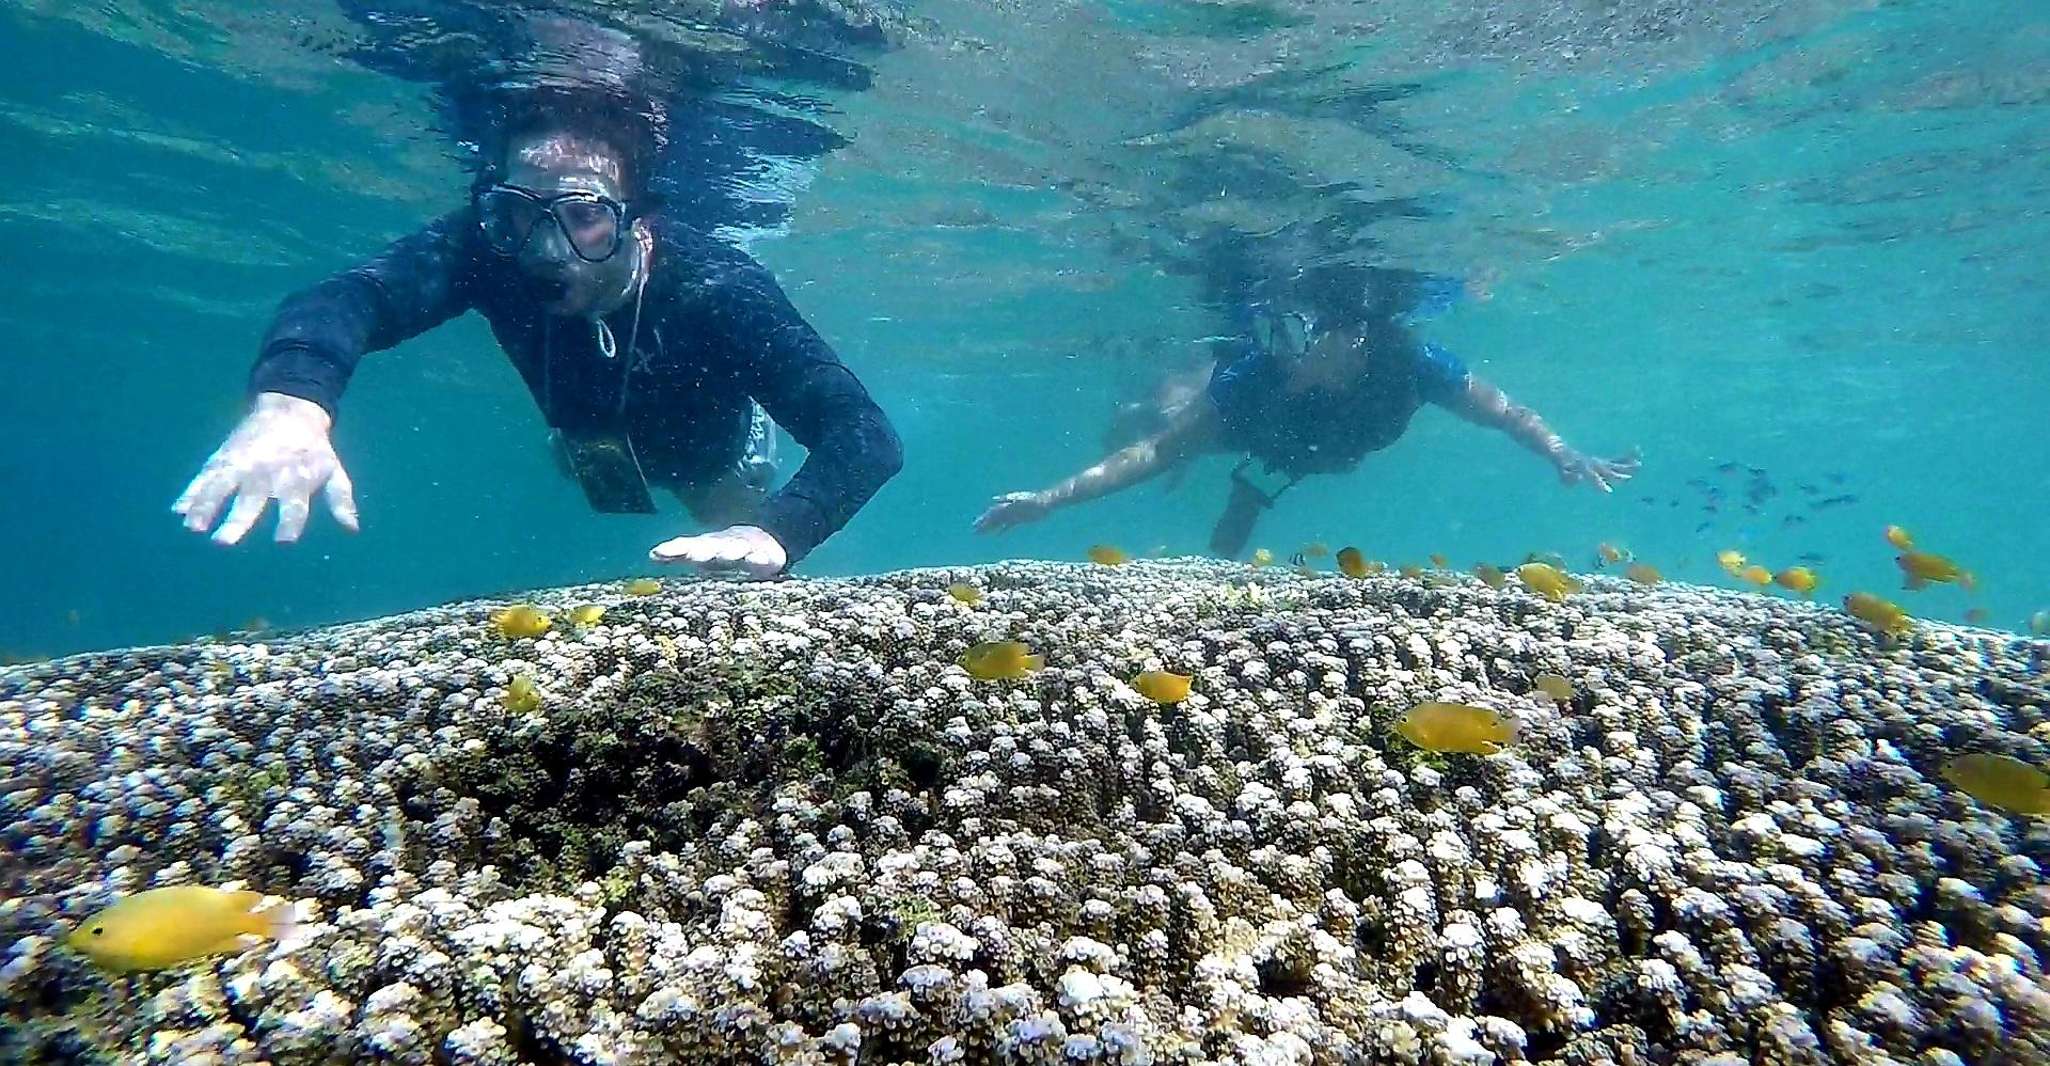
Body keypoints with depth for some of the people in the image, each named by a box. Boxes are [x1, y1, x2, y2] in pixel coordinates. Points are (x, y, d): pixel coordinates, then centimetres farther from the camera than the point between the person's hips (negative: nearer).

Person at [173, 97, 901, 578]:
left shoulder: (717, 290, -45)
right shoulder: (489, 249, -36)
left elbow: (868, 438, -53)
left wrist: (775, 534, -70)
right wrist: (289, 398, -76)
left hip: (705, 450, -2)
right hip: (591, 442, 3)